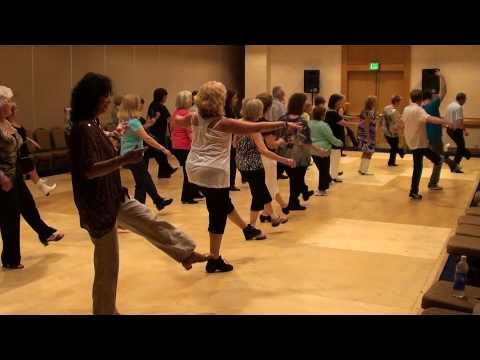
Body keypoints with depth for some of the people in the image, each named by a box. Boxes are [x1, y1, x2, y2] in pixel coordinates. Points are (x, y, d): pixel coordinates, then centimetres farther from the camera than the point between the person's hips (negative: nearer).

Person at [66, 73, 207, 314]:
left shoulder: (92, 125, 9)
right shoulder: (82, 129, -23)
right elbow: (89, 170, -30)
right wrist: (124, 159, -36)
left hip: (114, 198, 10)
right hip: (99, 205, -10)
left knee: (152, 224, 17)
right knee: (108, 264, 3)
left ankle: (186, 254, 33)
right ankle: (106, 311, 20)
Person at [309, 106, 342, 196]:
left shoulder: (309, 124, 4)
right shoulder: (323, 125, -18)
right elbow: (331, 138, -13)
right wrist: (340, 142, 3)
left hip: (312, 150, 7)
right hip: (322, 150, -7)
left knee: (321, 169, 19)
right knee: (324, 170, 5)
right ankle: (322, 190, 10)